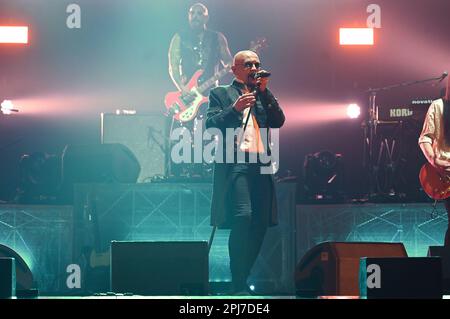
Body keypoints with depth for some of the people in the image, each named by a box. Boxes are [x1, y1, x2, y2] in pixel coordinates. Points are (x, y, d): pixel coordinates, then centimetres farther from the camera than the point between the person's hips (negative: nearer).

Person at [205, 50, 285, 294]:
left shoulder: (262, 96, 25)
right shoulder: (220, 94, 12)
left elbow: (278, 121, 10)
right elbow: (211, 125, -1)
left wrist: (264, 91, 4)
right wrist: (235, 108, -15)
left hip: (261, 165, 5)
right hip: (235, 163, -5)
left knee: (260, 223, -1)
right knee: (242, 217, -19)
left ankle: (244, 277, 11)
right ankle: (238, 284, -15)